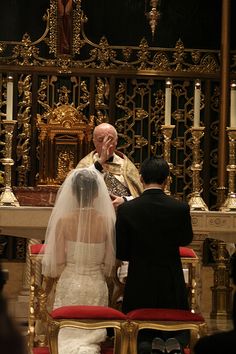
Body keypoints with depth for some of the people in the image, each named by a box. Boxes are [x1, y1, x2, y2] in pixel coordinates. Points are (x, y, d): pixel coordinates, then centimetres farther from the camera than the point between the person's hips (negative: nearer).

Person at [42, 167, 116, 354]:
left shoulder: (64, 221, -11)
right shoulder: (106, 221, -9)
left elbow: (58, 263, -6)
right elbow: (109, 263, -2)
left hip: (69, 285, -1)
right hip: (96, 286, 1)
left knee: (69, 333, 12)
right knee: (92, 332, 10)